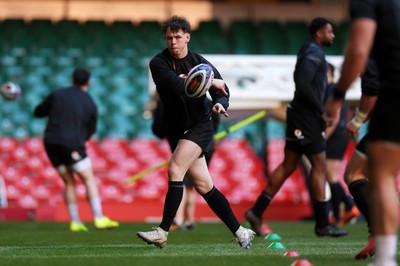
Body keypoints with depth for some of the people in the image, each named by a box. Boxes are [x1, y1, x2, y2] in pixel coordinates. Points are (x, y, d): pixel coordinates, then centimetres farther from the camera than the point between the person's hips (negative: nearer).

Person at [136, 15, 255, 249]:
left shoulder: (200, 62, 0)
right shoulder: (159, 63, -2)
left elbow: (222, 91, 7)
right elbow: (176, 85, -20)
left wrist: (220, 103, -15)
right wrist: (209, 82, -18)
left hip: (200, 126, -3)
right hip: (177, 130, 3)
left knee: (175, 171, -20)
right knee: (204, 186, 3)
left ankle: (162, 233, -19)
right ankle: (240, 232, 13)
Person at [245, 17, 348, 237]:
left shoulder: (310, 52, 19)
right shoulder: (314, 52, -12)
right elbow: (303, 83, -24)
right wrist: (321, 110, -20)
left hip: (301, 114, 10)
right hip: (306, 116, -10)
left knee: (288, 165, 10)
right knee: (319, 165, -6)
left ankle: (257, 211, 8)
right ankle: (322, 224, -4)